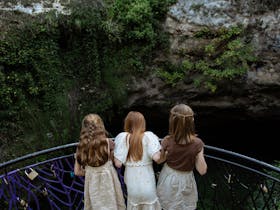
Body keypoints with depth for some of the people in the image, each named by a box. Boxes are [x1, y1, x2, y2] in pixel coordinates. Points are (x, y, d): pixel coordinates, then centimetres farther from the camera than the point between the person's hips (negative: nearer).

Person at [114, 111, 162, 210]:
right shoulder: (148, 136, -13)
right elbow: (156, 157, -22)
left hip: (131, 182, 1)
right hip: (147, 182, -1)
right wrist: (160, 152, -2)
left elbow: (118, 163, -13)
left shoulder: (123, 137, -11)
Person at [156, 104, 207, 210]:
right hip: (185, 182, -1)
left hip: (168, 180, 1)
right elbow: (202, 171, -15)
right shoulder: (197, 143, -23)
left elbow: (159, 160, -4)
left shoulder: (167, 141, -22)